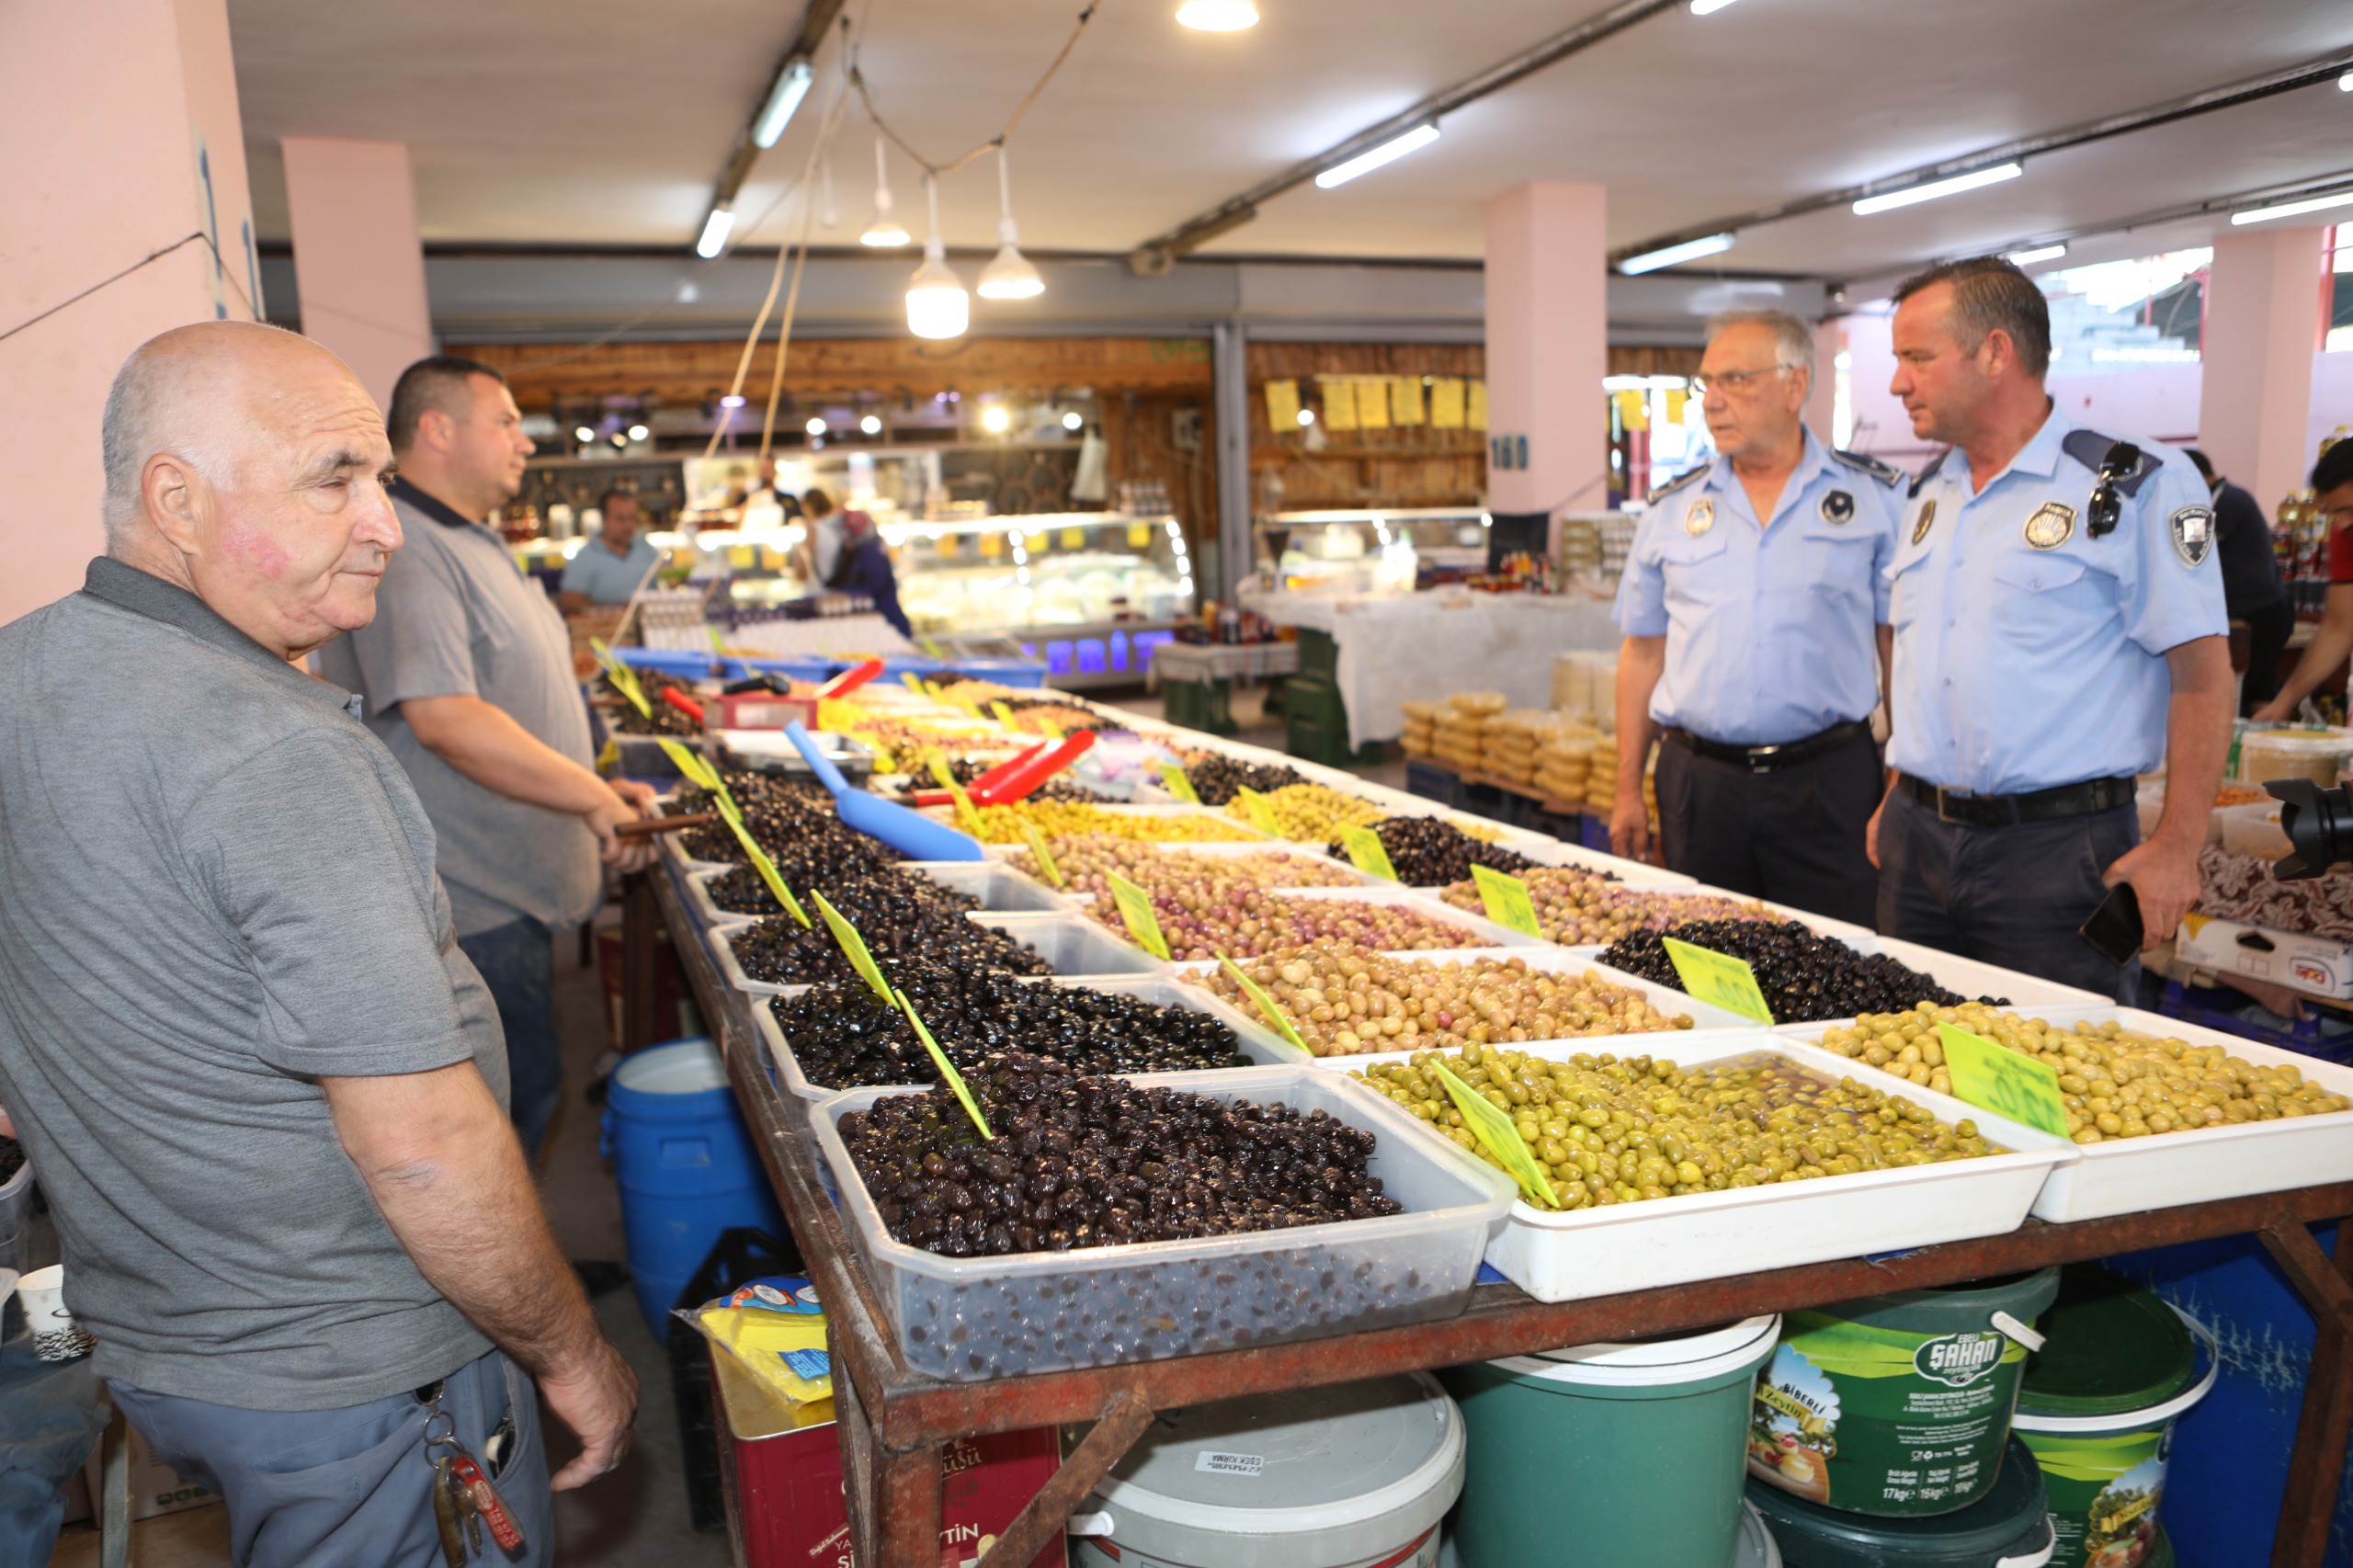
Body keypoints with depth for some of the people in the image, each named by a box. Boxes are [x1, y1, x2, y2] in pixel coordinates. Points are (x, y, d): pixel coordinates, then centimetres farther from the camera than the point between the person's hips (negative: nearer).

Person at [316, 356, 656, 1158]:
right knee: (517, 1096, -1)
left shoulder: (472, 542, 17)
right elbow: (444, 718, -27)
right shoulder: (401, 549, -18)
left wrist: (595, 788, 14)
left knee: (523, 1092, 18)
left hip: (511, 883, 10)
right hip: (473, 904, -10)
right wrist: (595, 798, -20)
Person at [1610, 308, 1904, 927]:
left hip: (1829, 782, -2)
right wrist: (1628, 790, 8)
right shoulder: (1670, 511, 8)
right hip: (1697, 782, 2)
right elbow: (1643, 653, 11)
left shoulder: (1875, 498, 2)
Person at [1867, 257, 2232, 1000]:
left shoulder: (2136, 485, -8)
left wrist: (2176, 848, -15)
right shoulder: (1926, 495, 13)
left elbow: (2201, 671, -10)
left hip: (2058, 848, -6)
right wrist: (1898, 799, 16)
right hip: (1916, 838, 6)